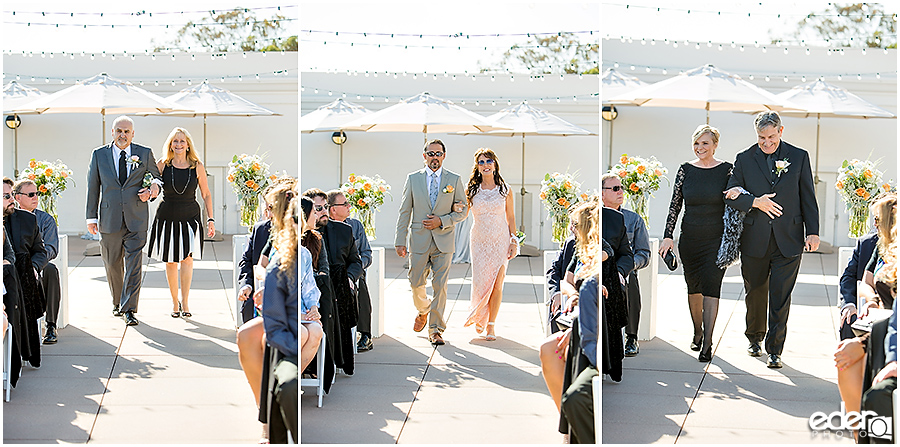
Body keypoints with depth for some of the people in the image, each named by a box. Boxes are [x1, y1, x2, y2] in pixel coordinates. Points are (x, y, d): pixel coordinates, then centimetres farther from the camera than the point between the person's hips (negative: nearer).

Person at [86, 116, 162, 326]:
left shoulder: (145, 154, 5)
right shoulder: (99, 155, 6)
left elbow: (157, 177, 15)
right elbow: (93, 188, 8)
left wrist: (153, 189, -9)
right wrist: (91, 216, 4)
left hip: (136, 221, -1)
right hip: (110, 219, 1)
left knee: (134, 265, -8)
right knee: (113, 265, 12)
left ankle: (129, 309, -4)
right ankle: (117, 302, 33)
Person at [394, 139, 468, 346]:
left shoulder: (454, 180, 4)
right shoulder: (413, 179, 5)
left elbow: (463, 210, 5)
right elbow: (405, 211, 5)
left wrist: (442, 221, -10)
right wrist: (400, 240, 0)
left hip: (444, 240, -1)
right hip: (419, 239, 1)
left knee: (440, 285, -4)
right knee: (416, 283, 3)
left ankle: (435, 329, 5)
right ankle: (423, 311, 35)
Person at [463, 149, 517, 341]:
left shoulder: (504, 190, 2)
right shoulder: (471, 189, 3)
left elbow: (511, 218, 6)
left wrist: (514, 242, 1)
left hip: (500, 241, 0)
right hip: (479, 242, 0)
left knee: (497, 284, -3)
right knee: (480, 284, -4)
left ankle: (490, 325, 10)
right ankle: (479, 316, 25)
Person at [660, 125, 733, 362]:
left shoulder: (727, 170, -1)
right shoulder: (686, 170, 4)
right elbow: (675, 205, 5)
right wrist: (668, 236, -2)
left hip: (717, 238, -3)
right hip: (690, 238, 3)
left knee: (711, 287, -10)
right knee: (693, 287, 11)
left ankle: (707, 343, -8)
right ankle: (697, 332, 30)